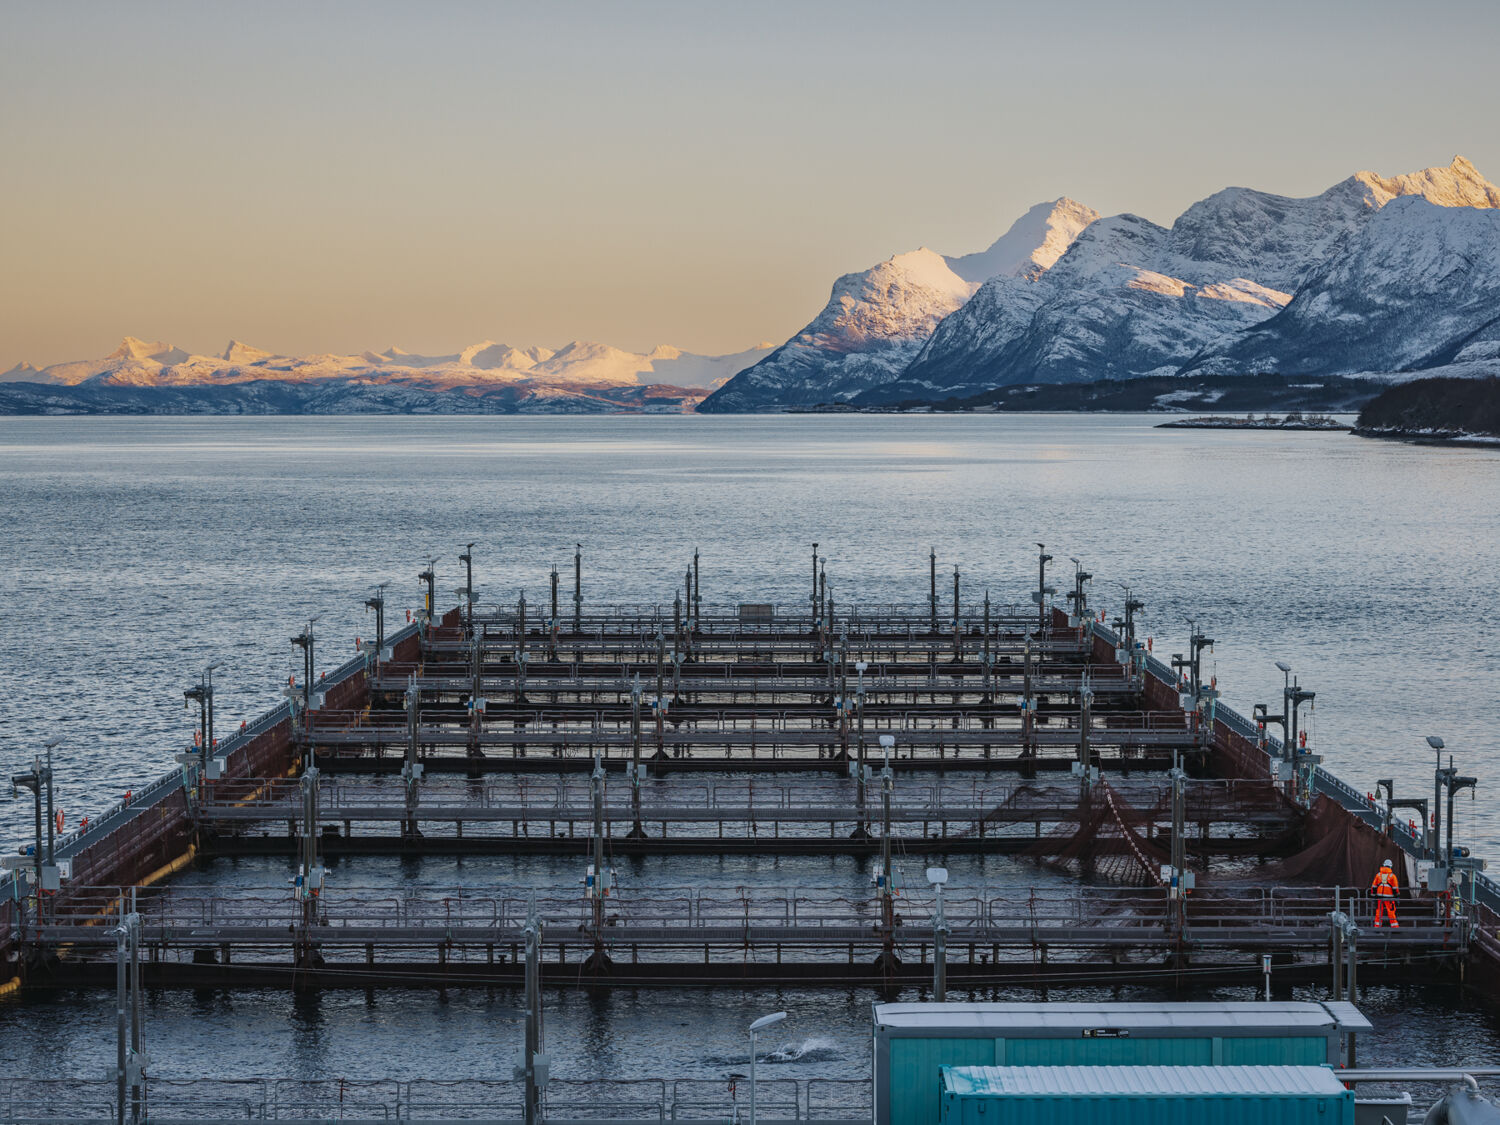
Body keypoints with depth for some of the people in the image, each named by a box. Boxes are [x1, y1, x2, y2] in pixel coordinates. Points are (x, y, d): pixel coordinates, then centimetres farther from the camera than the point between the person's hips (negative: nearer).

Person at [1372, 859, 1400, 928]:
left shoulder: (1378, 874, 6)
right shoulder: (1392, 875, -3)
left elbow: (1374, 886, 8)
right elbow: (1395, 887, -3)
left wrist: (1374, 894, 14)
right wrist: (1396, 894, 5)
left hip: (1379, 895, 3)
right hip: (1389, 896, -3)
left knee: (1379, 911, 8)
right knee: (1391, 911, 1)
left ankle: (1377, 926, 8)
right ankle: (1394, 925, 3)